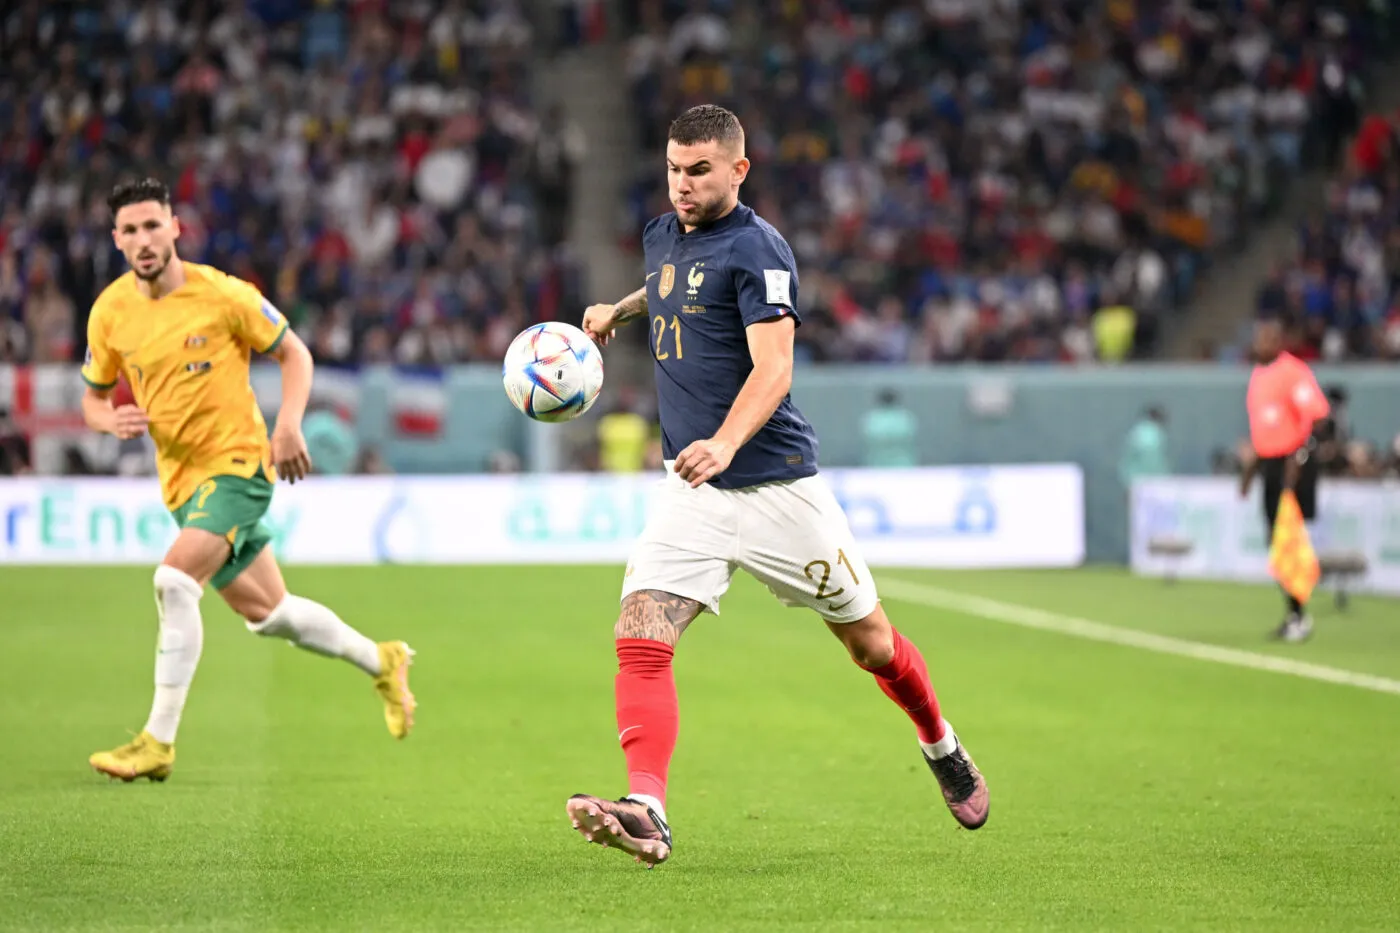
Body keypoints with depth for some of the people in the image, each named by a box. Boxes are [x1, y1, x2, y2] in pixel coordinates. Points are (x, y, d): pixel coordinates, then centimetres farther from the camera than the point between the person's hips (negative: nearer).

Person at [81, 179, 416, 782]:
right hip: (181, 480, 6)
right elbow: (92, 398, 12)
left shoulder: (222, 295, -12)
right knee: (265, 613, 13)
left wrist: (288, 425, -13)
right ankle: (380, 661, 37)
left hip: (238, 464, -5)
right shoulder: (110, 313, -1)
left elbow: (293, 354, 1)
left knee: (175, 580, -25)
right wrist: (113, 420, -11)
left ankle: (159, 742, -20)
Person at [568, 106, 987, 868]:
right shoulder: (662, 237, 10)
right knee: (640, 640, -17)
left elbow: (773, 370, -23)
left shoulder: (756, 249, -13)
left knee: (871, 644, 9)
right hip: (689, 492, 6)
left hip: (776, 483, -5)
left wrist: (725, 444, -38)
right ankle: (646, 812, -24)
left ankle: (942, 748, 37)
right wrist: (618, 310, 24)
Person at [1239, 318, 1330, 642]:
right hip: (1270, 463, 8)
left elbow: (1315, 415, -19)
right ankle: (1293, 614, 16)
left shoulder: (1294, 372, -12)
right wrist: (1252, 464, 20)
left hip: (1292, 464, -8)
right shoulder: (1258, 374, 15)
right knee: (1275, 539, 8)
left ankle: (1299, 614, -3)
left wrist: (1298, 456, -23)